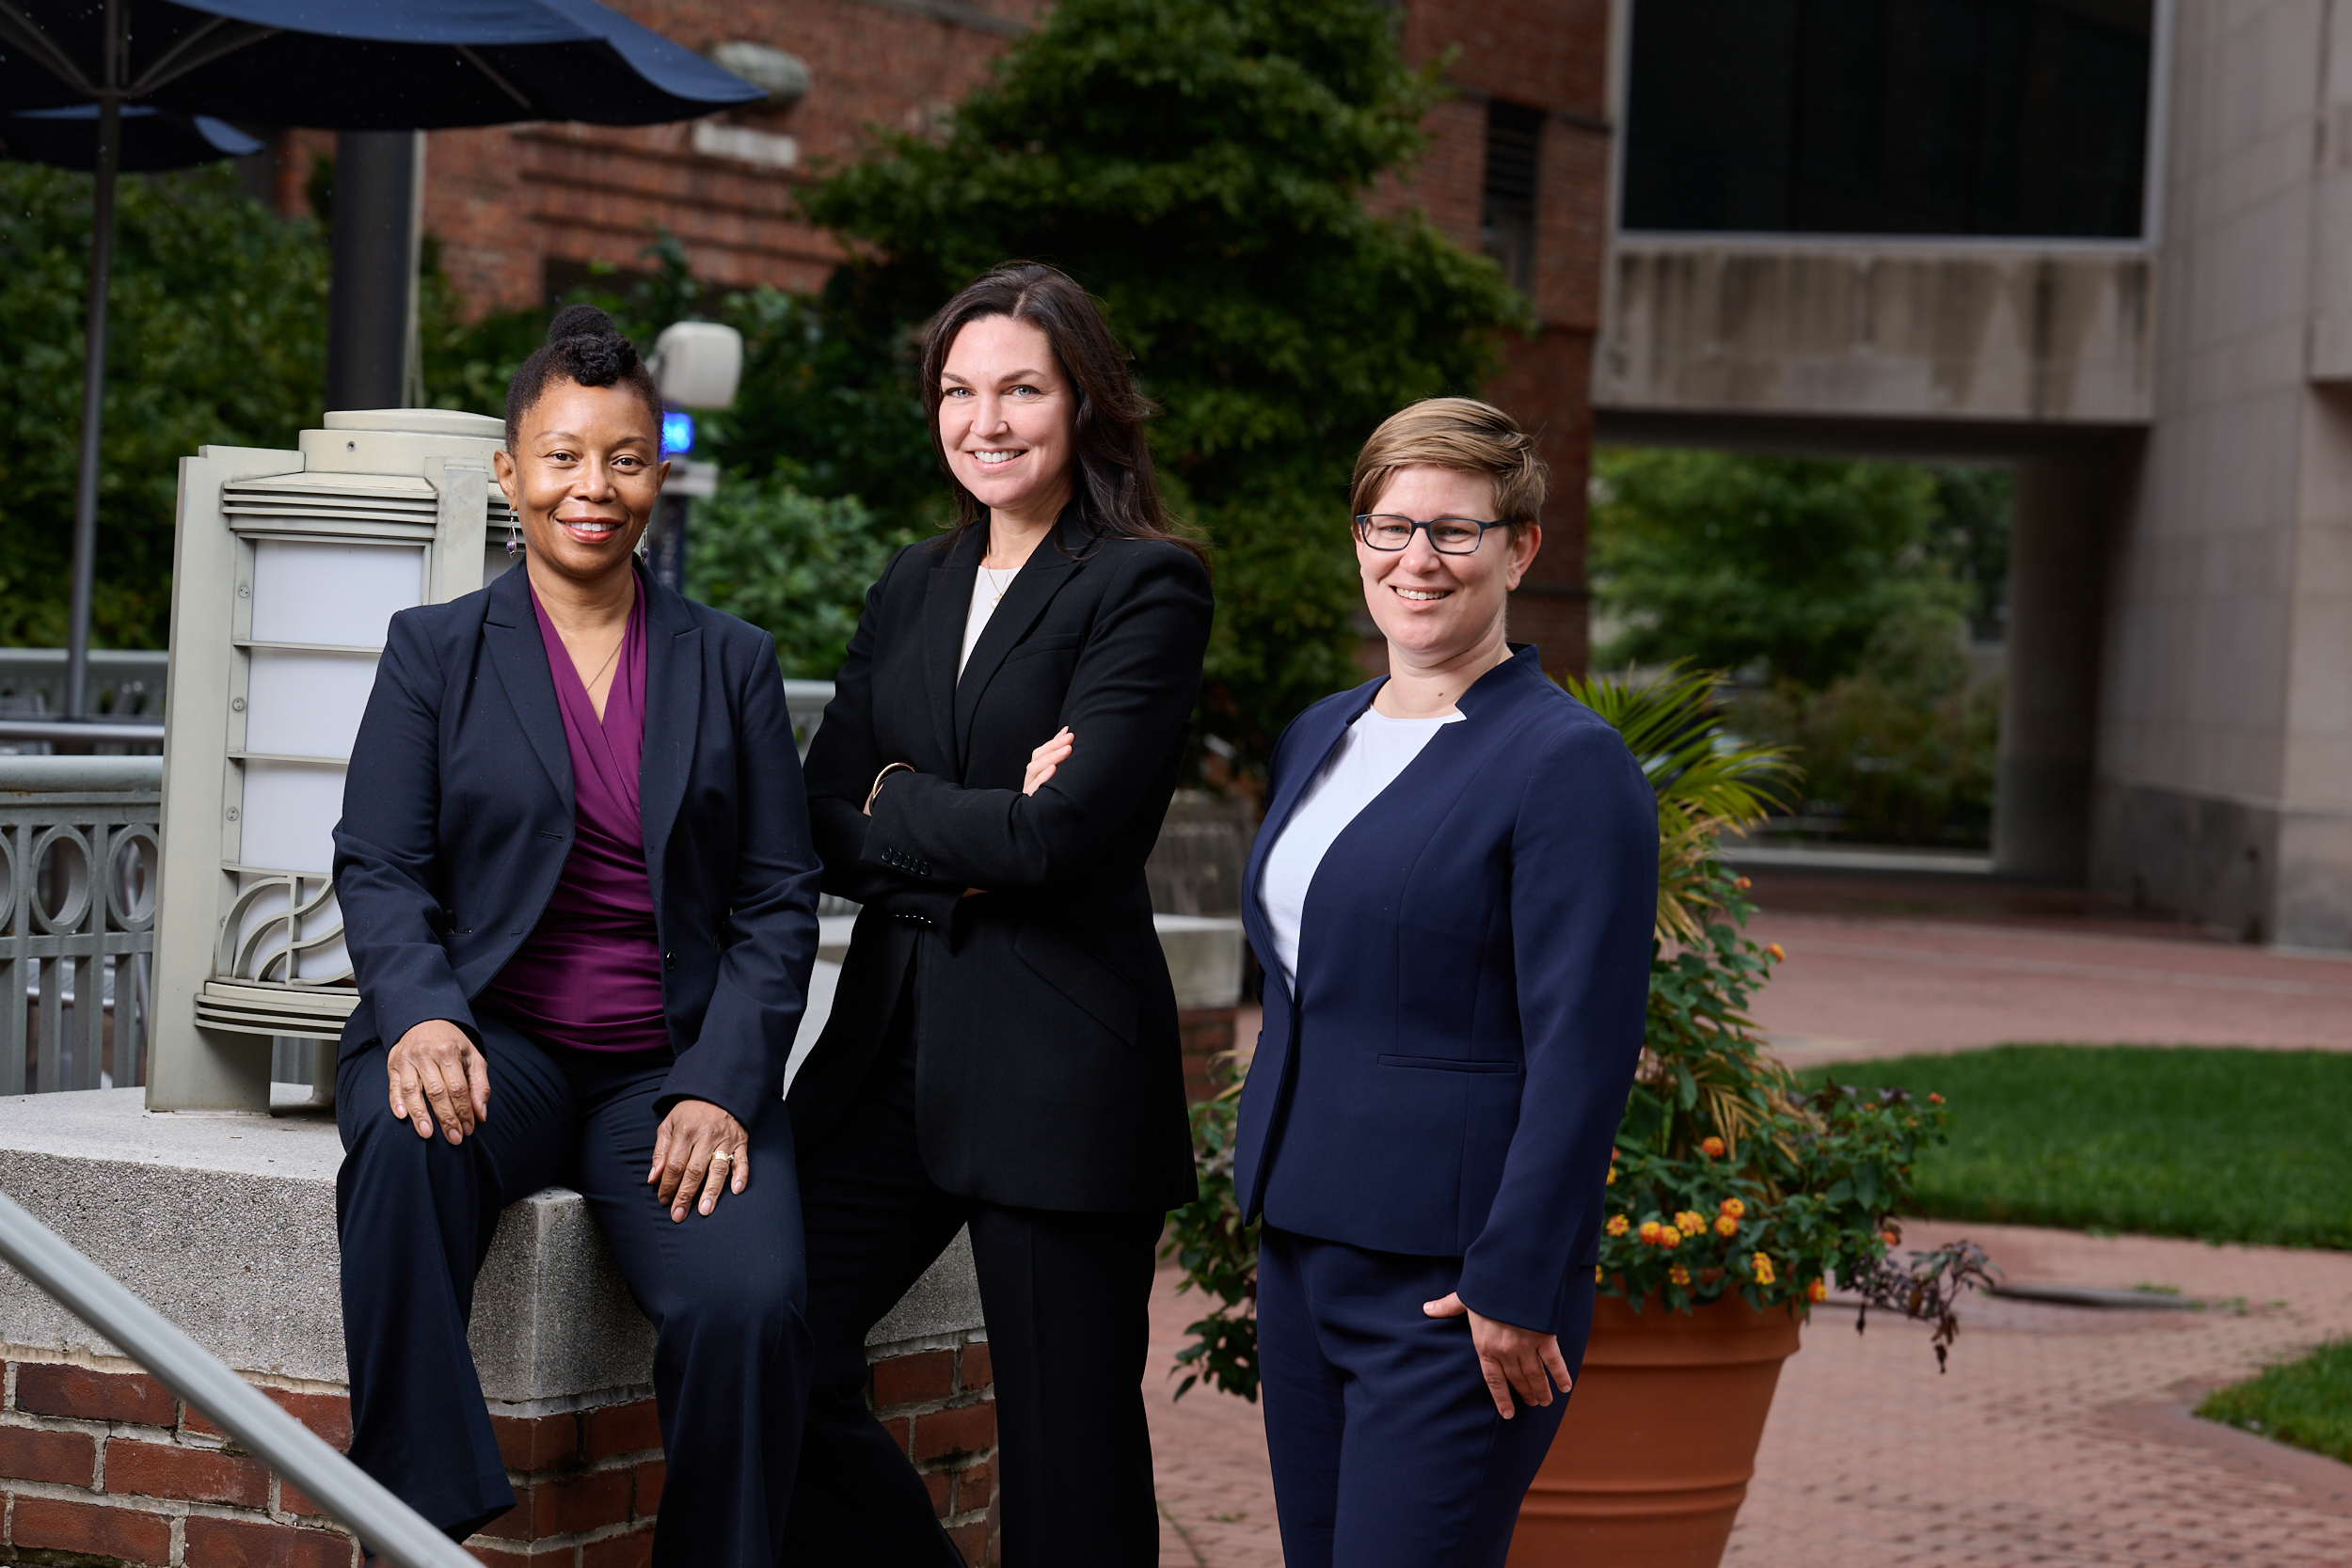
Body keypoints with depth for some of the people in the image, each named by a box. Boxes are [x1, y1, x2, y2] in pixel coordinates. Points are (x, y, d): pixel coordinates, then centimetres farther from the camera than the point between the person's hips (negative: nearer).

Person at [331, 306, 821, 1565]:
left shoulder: (733, 664, 14)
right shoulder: (435, 650, 11)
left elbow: (780, 900, 8)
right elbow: (378, 865, 3)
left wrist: (720, 1086, -8)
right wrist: (422, 1015, -19)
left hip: (676, 1069, 1)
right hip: (490, 1043, -1)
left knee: (750, 1306, -28)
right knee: (407, 1141, -37)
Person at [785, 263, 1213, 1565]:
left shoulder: (1147, 586, -5)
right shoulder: (910, 589, 16)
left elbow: (1064, 833, -16)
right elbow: (822, 823, 7)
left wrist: (898, 800, -3)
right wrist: (973, 837, -9)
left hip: (1058, 1062, -6)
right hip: (891, 1037, 6)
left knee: (1065, 1452, 0)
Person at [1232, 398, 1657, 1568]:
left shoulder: (1569, 763, -11)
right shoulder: (1317, 740, 13)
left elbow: (1583, 1054, -15)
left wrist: (1514, 1290, -17)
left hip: (1452, 1282, -8)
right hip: (1300, 1248, 8)